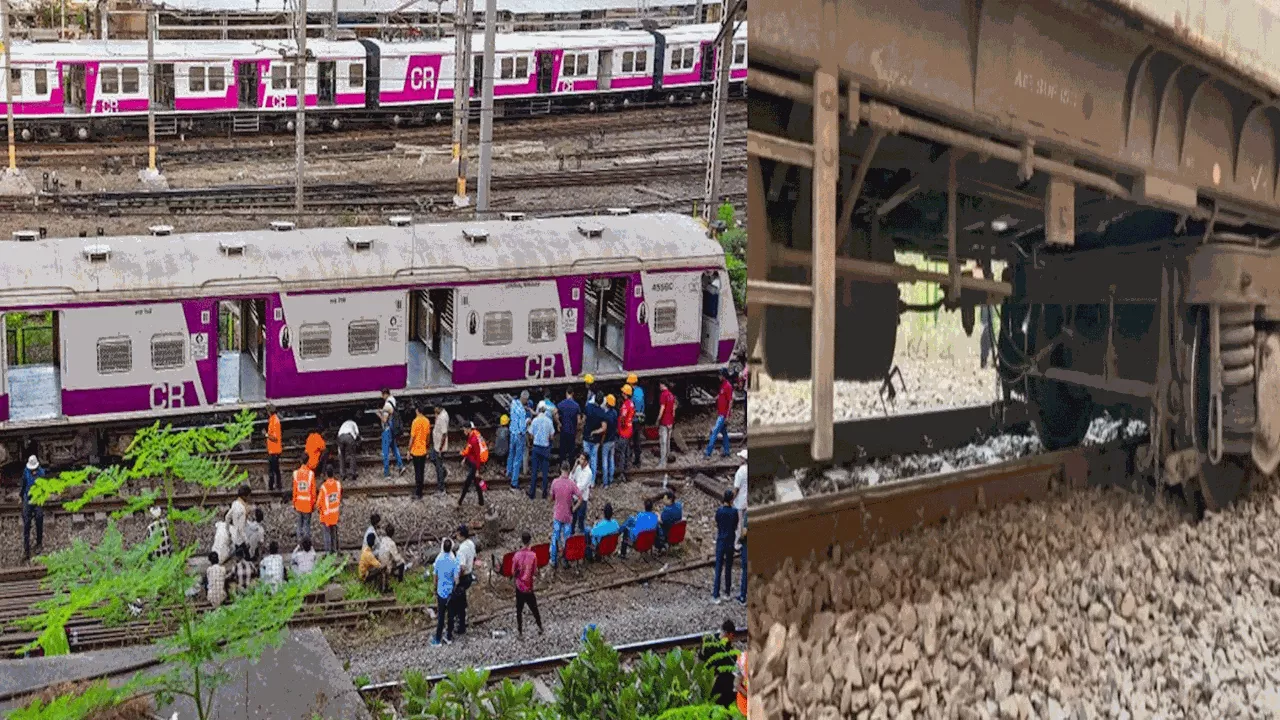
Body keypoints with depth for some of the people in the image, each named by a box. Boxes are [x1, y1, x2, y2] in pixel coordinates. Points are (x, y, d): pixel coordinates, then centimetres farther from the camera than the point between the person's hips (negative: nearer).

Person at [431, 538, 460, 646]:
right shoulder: (454, 561, -17)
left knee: (441, 616, 8)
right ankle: (449, 637, 25)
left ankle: (437, 640, 13)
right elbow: (456, 579, -17)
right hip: (451, 593, -1)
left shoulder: (438, 559, -9)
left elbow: (435, 576, 2)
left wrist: (435, 589, 17)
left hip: (441, 592, 1)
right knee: (451, 615, 14)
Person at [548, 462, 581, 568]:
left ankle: (554, 560, 20)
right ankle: (566, 561, 16)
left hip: (557, 515, 2)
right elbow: (580, 498, -20)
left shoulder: (555, 482, -9)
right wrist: (574, 508, -6)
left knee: (555, 537, 14)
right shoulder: (571, 484, -16)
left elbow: (552, 498, 2)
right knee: (567, 538, 10)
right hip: (568, 516, -2)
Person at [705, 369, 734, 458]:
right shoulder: (722, 385, 13)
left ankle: (708, 452, -14)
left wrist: (727, 416, -19)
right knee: (724, 432, 13)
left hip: (724, 414, -10)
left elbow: (731, 401, -17)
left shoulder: (728, 386, -15)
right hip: (720, 414, 10)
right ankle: (726, 452, 18)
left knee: (715, 431, -12)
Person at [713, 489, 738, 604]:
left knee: (718, 568, 1)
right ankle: (728, 590, 28)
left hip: (720, 541, 0)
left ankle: (716, 595, -3)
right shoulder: (734, 511, -11)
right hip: (730, 541, 0)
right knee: (728, 567, 16)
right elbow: (736, 527, 1)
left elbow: (717, 525, 2)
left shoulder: (719, 510, -9)